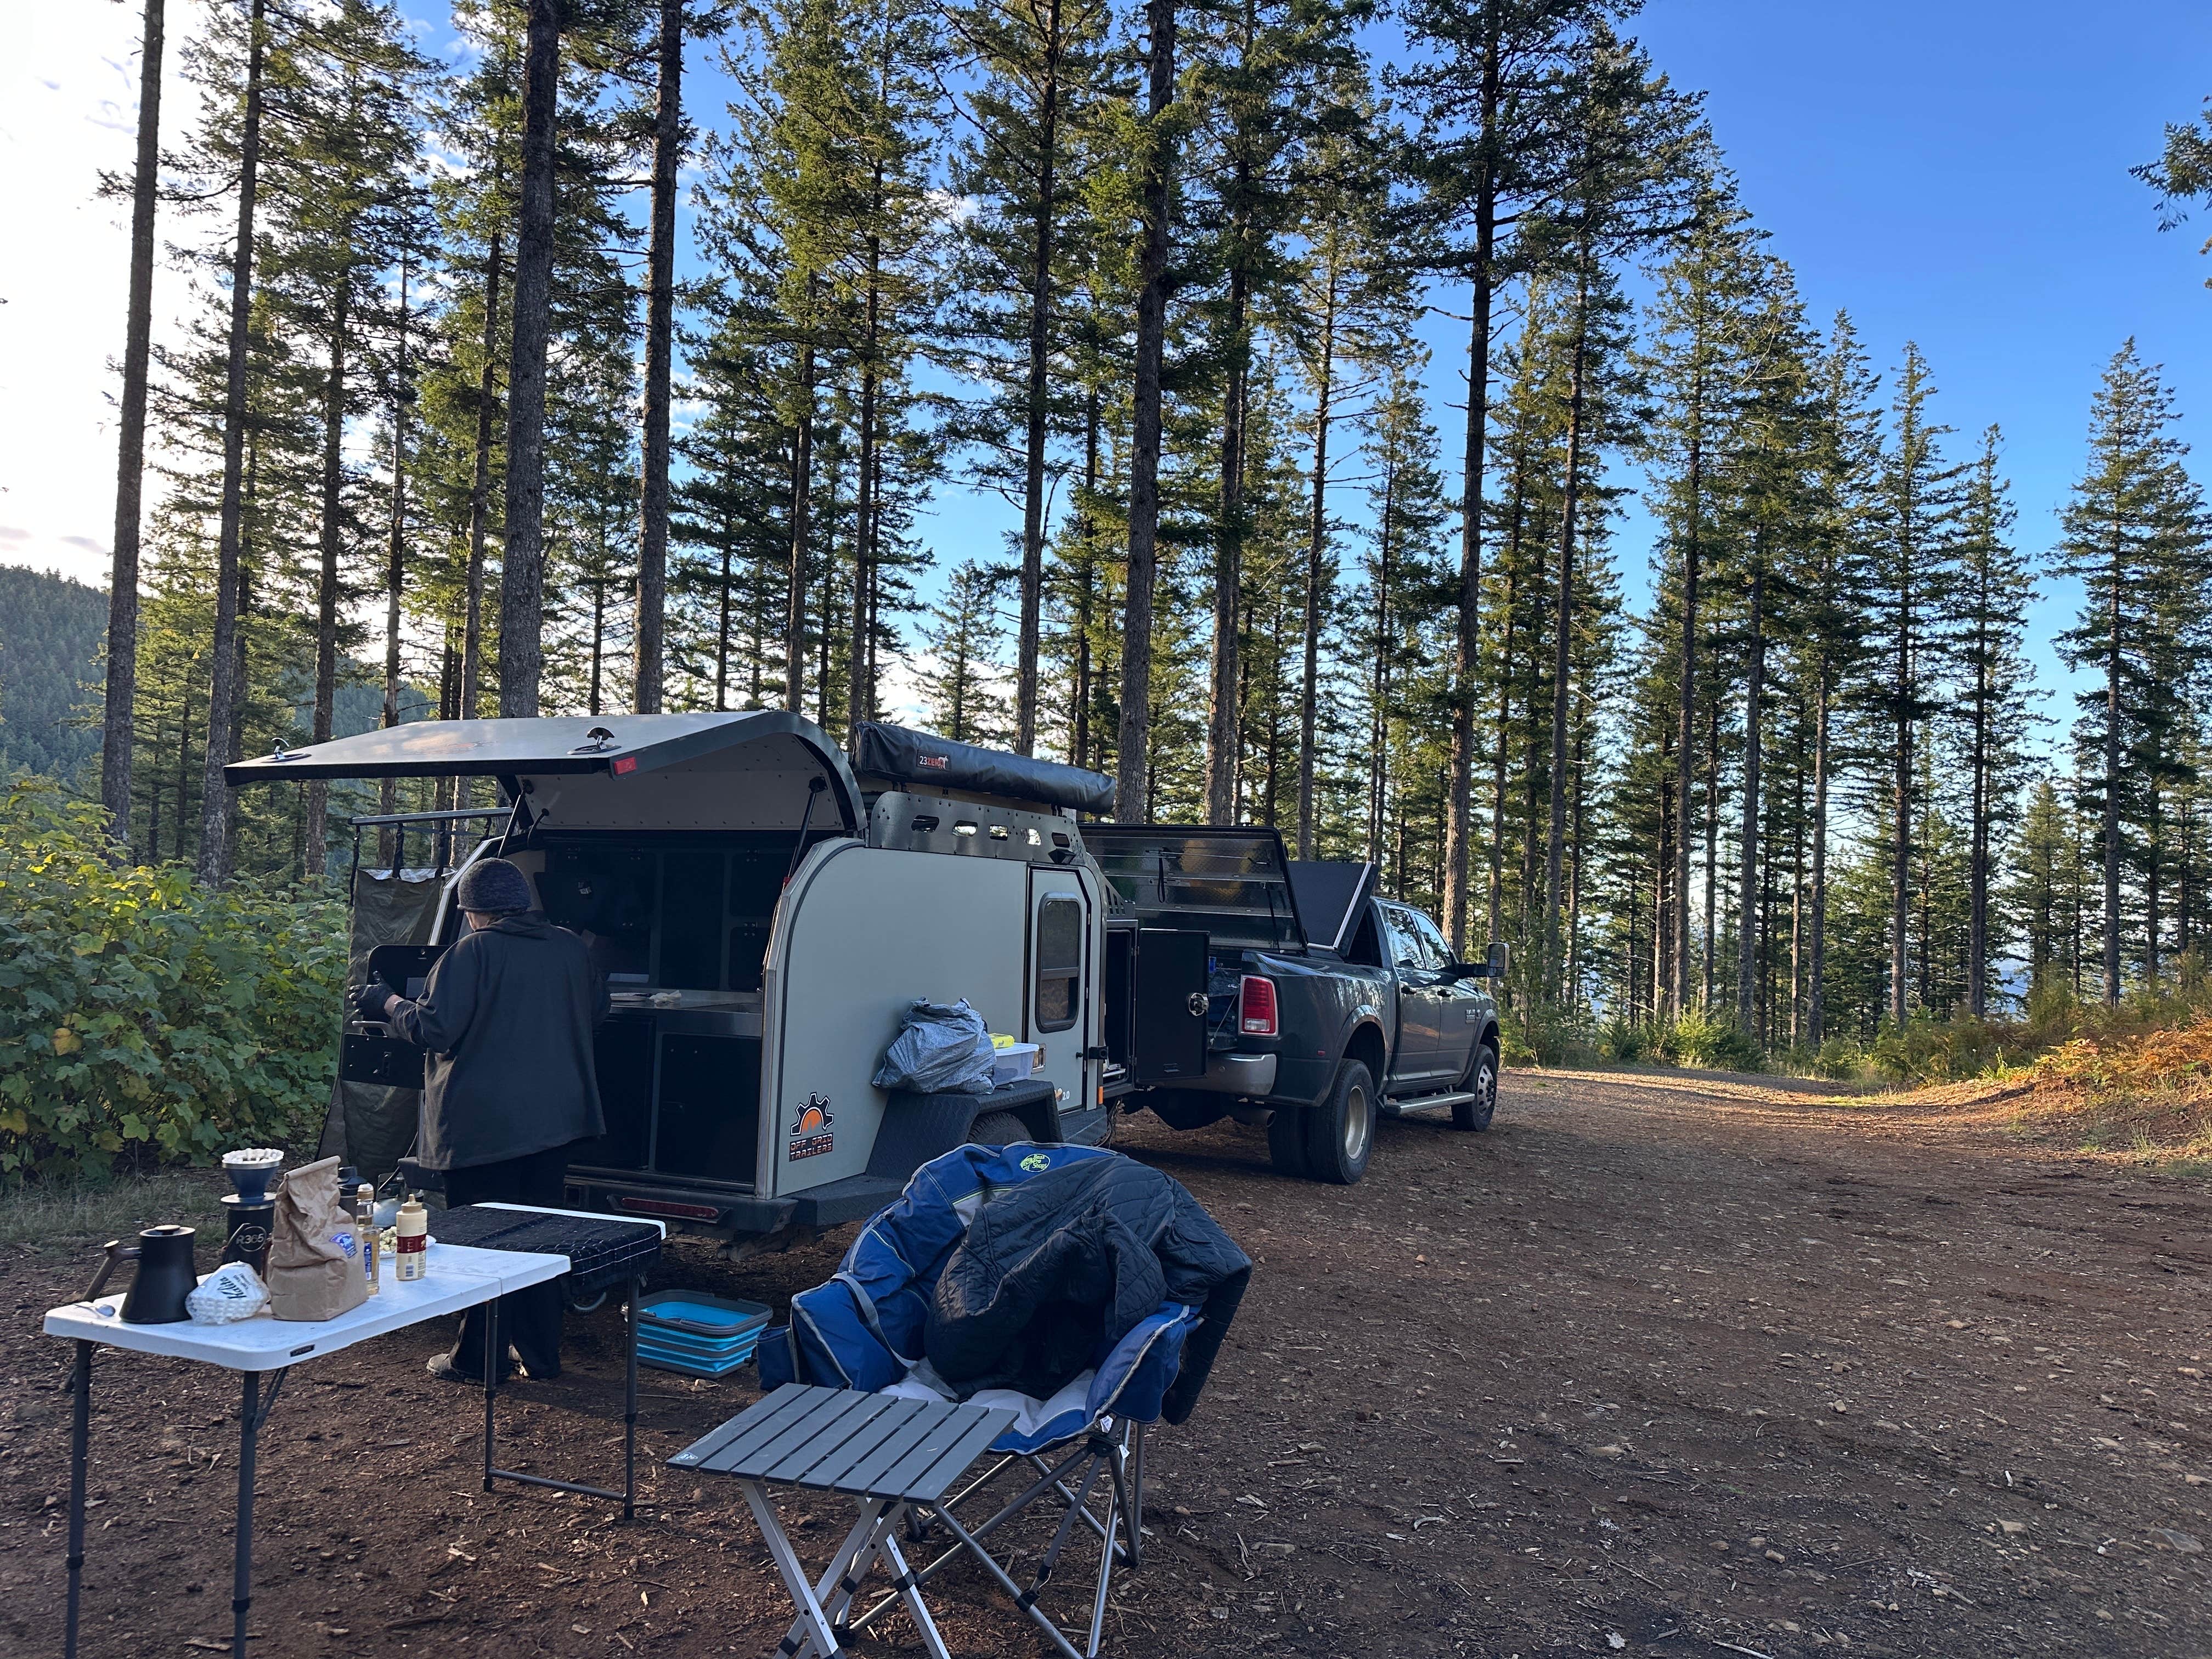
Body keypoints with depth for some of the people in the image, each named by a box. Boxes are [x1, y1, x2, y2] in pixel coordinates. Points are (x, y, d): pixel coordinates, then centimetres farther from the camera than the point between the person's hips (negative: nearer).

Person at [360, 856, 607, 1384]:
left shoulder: (474, 951, -14)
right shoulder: (570, 948, 5)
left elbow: (433, 1029, -16)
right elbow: (597, 1010, 18)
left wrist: (389, 1004, 2)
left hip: (486, 1124, -6)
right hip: (555, 1118, 6)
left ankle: (481, 1357, 14)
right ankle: (540, 1352, 22)